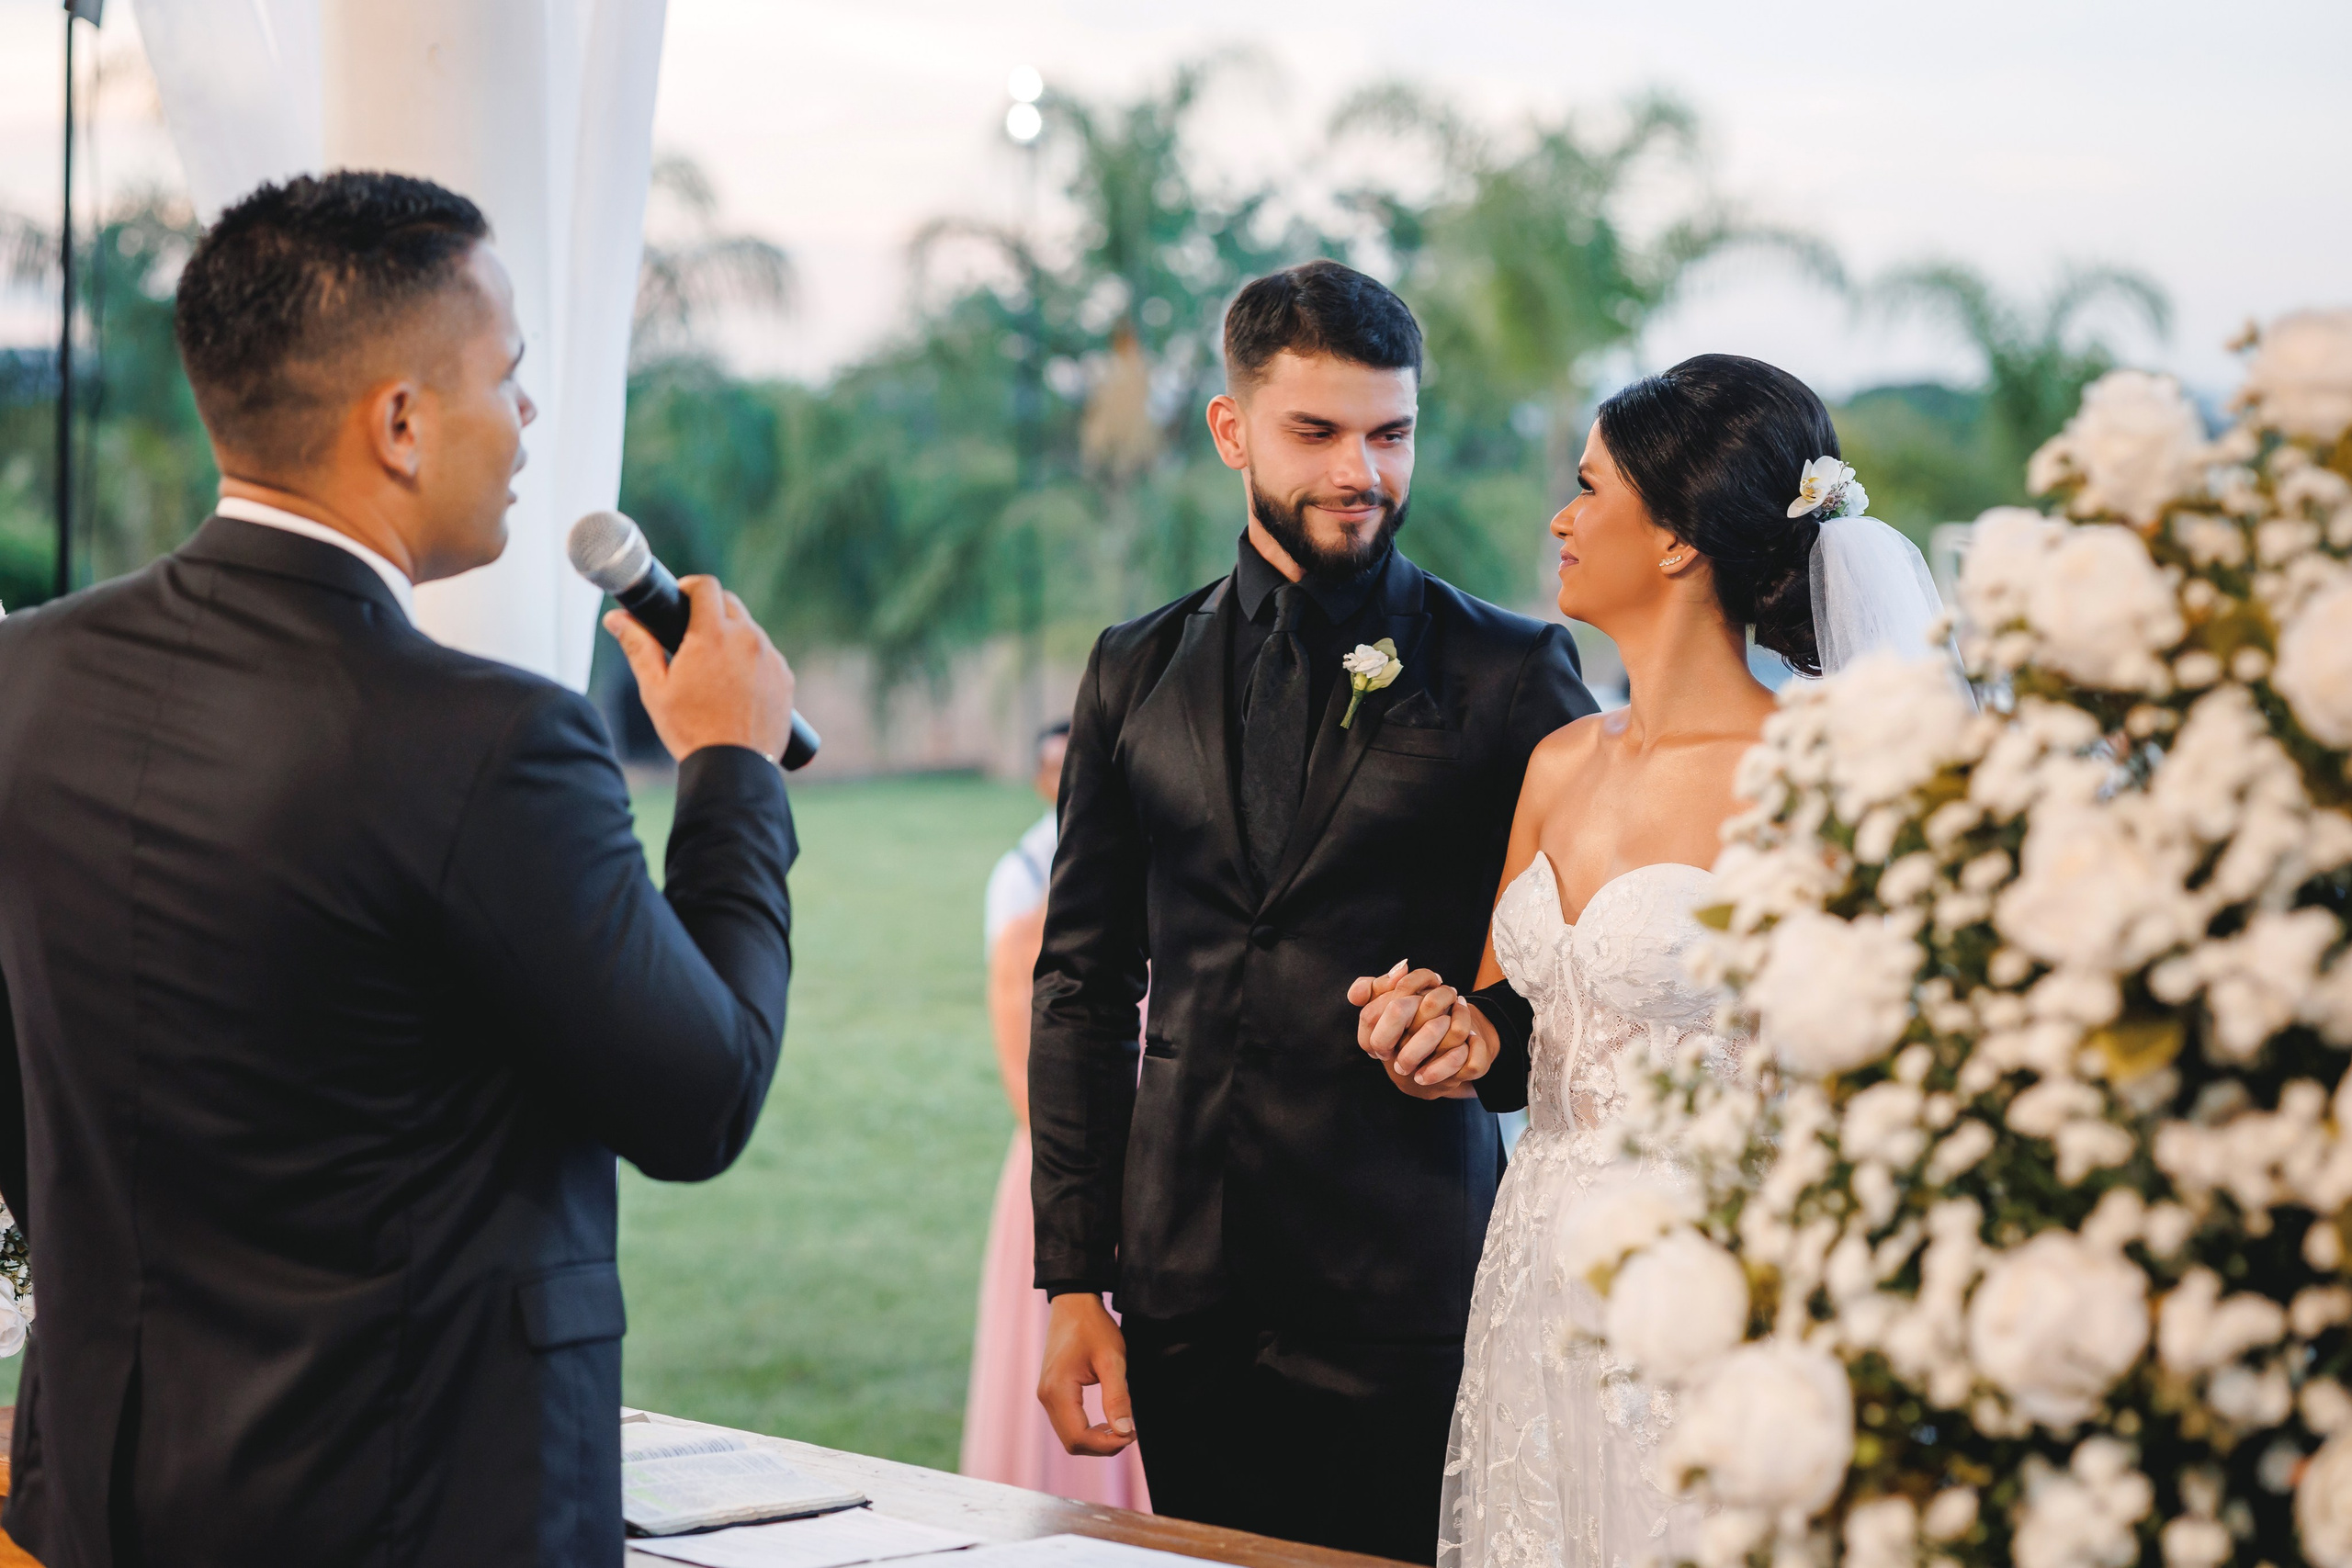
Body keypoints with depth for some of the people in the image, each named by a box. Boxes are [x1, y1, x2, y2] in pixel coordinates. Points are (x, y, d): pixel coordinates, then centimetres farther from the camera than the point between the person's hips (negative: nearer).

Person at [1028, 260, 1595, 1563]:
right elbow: (1084, 984, 12)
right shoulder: (1137, 673, 11)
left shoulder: (1512, 675, 1)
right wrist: (1072, 1279, 7)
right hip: (1184, 1296, 3)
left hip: (1405, 1302, -3)